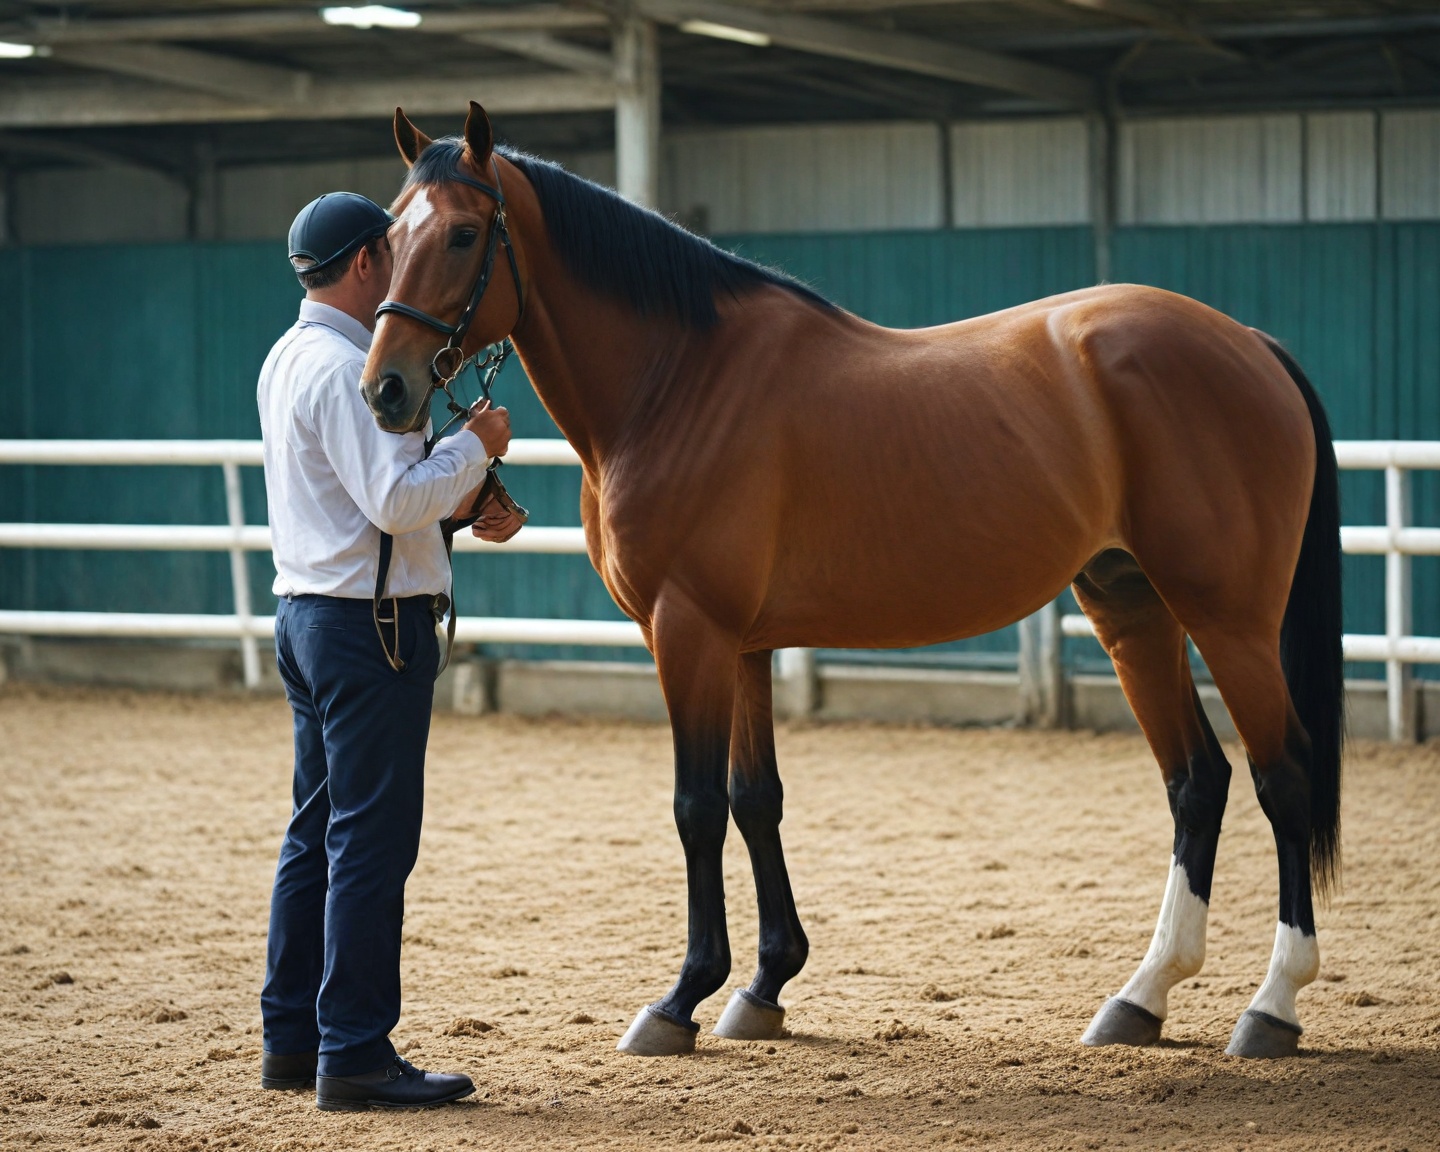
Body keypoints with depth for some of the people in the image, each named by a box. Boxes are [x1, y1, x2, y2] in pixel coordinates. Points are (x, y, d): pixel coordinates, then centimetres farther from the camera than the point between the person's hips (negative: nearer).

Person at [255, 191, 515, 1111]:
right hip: (372, 622, -10)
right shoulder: (346, 369, -17)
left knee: (319, 832, 14)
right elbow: (397, 500, -23)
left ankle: (293, 1037, 19)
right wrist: (475, 445, -9)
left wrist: (455, 497, 15)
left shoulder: (288, 360, 15)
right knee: (373, 839, -8)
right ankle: (355, 1057, -7)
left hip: (310, 613, 11)